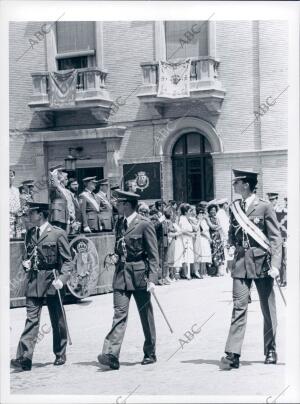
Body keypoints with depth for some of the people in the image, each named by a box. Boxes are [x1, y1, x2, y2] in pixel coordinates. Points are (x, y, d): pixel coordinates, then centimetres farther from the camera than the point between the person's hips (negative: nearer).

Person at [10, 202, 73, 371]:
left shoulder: (58, 234, -6)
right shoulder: (30, 234, 11)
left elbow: (67, 261, -6)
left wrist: (62, 279, -19)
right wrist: (26, 263, 2)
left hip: (52, 282, -4)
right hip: (33, 282, 4)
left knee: (57, 320, 8)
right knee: (31, 319, -4)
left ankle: (60, 355, 22)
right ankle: (25, 358, -11)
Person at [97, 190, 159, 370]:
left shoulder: (145, 224, -9)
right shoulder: (120, 223, 10)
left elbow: (153, 254, -10)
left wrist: (152, 279, -15)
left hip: (139, 274, -5)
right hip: (121, 274, 5)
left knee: (146, 315, 8)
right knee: (119, 314, -5)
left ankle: (150, 353, 21)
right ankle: (111, 355, -14)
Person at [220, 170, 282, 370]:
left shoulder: (265, 207, -5)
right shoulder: (234, 207, 8)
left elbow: (276, 238, -7)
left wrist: (275, 264, -15)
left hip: (262, 262, -3)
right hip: (241, 262, 3)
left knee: (268, 309, 8)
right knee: (239, 307, -6)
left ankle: (271, 351, 22)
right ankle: (233, 354, -10)